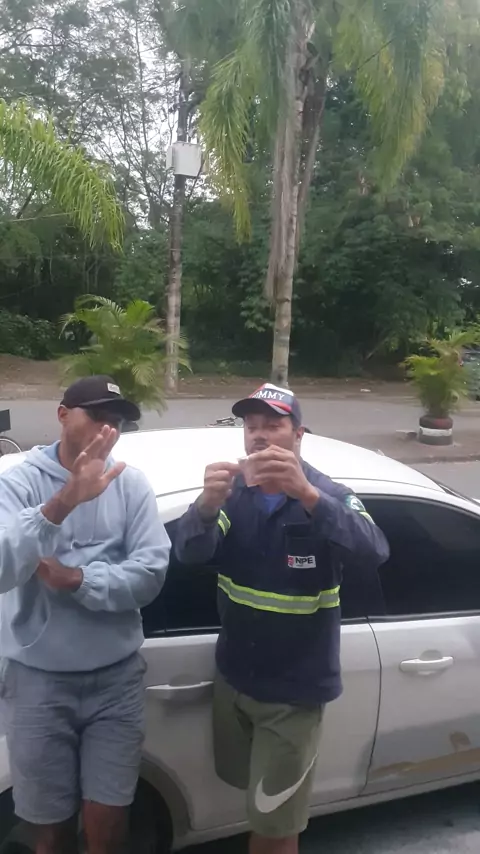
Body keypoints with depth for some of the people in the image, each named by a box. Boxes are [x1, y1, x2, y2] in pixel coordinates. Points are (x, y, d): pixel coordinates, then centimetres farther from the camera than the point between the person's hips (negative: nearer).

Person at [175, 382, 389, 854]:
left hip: (295, 690, -4)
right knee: (254, 792, 26)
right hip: (233, 678, 4)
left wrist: (307, 495, -48)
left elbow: (372, 554, -33)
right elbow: (189, 552, -21)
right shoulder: (234, 492, -6)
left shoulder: (329, 495, -15)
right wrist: (208, 504, -44)